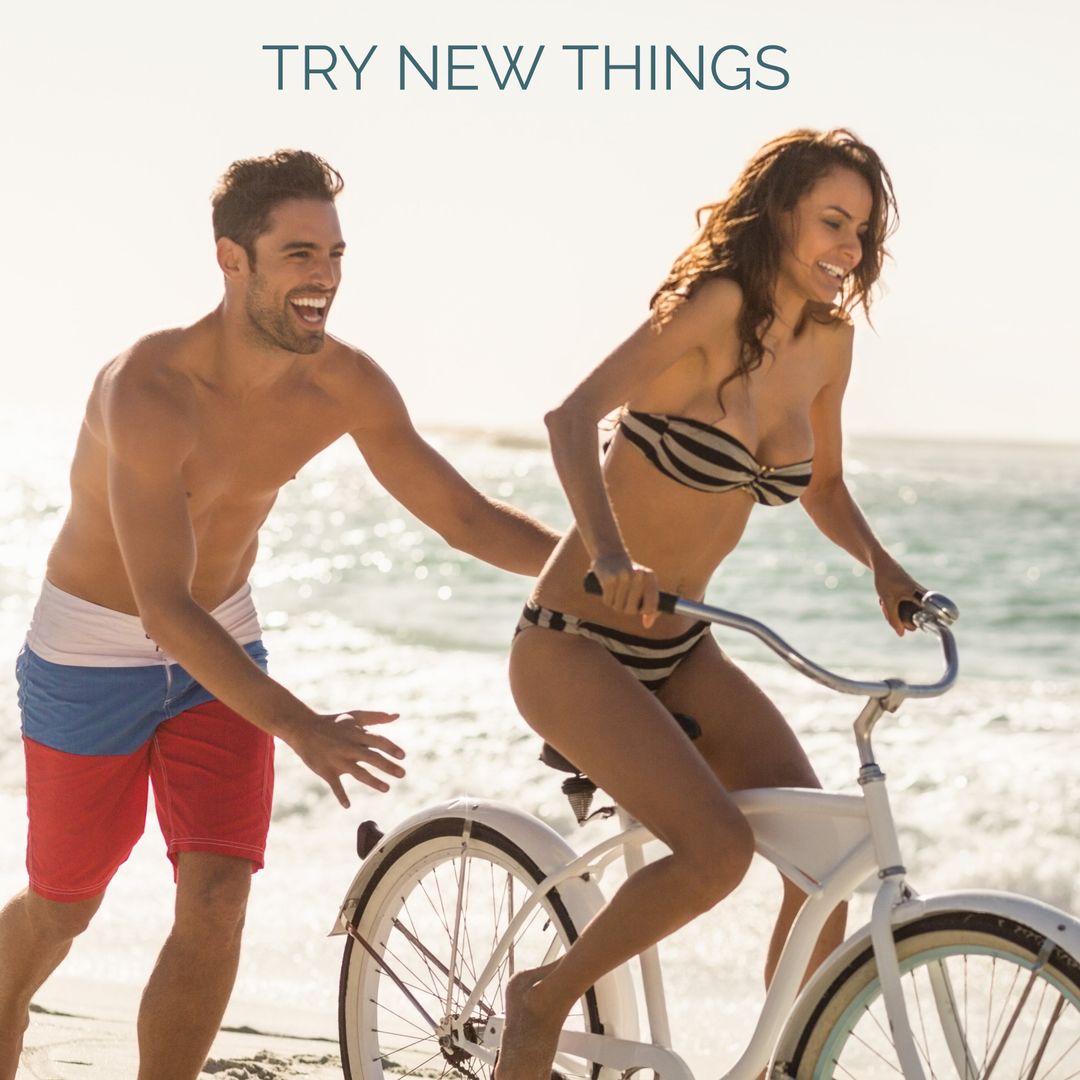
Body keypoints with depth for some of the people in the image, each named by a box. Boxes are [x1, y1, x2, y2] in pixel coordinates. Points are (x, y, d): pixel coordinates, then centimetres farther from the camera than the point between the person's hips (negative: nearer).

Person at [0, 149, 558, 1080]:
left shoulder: (345, 386, -15)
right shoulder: (148, 389, -32)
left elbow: (465, 516, -7)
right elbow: (164, 605, -37)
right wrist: (302, 731, -45)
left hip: (222, 648, 4)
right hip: (93, 655, -4)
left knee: (217, 905, -12)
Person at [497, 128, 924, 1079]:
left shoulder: (828, 339, 4)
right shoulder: (715, 304, -18)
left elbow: (821, 485, 20)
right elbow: (574, 416, -32)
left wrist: (881, 564, 0)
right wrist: (609, 551, -48)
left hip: (678, 653, 7)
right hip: (575, 644, -7)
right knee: (718, 850, -24)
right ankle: (543, 999, 0)